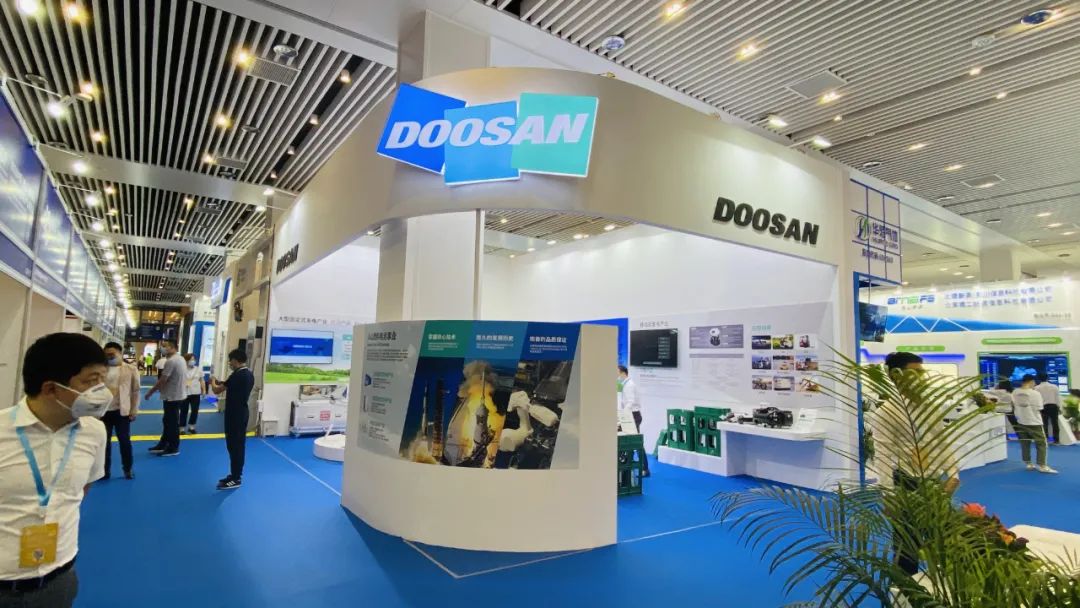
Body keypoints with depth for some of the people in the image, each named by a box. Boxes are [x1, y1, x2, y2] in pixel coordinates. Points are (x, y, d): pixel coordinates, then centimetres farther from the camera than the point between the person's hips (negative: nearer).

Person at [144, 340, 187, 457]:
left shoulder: (171, 361, -21)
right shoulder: (181, 359, 10)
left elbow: (162, 381, -20)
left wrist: (150, 392, -7)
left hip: (172, 396, -10)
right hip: (178, 394, 10)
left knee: (172, 423, 1)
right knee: (167, 421, 18)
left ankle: (173, 448, 11)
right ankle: (163, 445, 27)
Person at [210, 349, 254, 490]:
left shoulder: (237, 375, -20)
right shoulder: (249, 375, 9)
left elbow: (217, 390, -13)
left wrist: (213, 382, 7)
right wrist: (222, 383, 17)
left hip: (234, 415, -9)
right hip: (242, 413, 9)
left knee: (233, 446, -3)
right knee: (238, 445, 14)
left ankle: (235, 479, 3)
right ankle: (235, 475, 23)